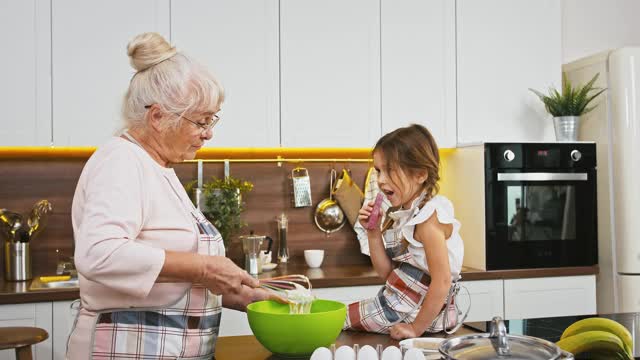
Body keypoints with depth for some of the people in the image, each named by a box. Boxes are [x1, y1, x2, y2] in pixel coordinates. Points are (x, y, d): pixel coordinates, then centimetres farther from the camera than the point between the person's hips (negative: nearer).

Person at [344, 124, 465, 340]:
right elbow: (387, 273, 5)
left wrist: (416, 328, -21)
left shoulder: (428, 216, -21)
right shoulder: (400, 215, 5)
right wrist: (373, 232, -6)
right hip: (396, 304, 8)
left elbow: (442, 281, -25)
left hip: (413, 314, -8)